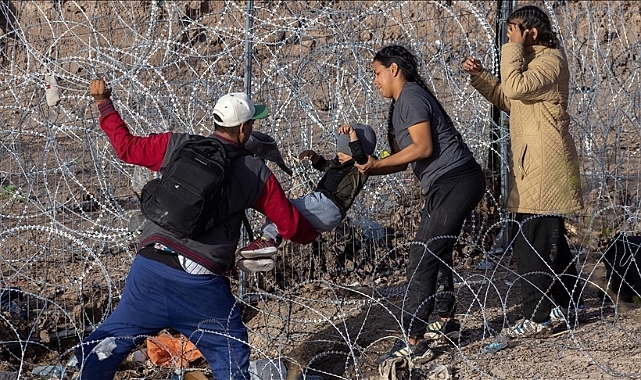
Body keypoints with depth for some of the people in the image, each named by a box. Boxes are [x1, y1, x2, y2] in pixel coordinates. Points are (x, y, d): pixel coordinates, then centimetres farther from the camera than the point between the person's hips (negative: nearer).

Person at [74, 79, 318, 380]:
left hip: (150, 266, 2)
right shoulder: (257, 174, 4)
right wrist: (314, 231, 33)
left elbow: (126, 146, 16)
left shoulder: (176, 146, 6)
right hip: (201, 283, -2)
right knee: (232, 355, 15)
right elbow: (292, 226, 9)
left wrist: (103, 103, 30)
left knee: (108, 343, 14)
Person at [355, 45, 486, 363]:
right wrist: (363, 168, 6)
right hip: (453, 184, 11)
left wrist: (375, 164, -18)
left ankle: (413, 343, -12)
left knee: (421, 260, -11)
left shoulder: (411, 97, -9)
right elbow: (402, 160, 17)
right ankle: (446, 323, 33)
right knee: (437, 252, 22)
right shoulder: (400, 104, 22)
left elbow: (423, 147, -19)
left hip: (455, 181, -11)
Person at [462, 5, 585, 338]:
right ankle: (570, 301, 28)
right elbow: (508, 100, 22)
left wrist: (513, 48, -16)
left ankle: (537, 319, -9)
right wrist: (479, 76, 12)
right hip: (532, 163, 11)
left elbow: (514, 87, -26)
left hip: (543, 166, -11)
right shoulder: (535, 60, 20)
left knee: (532, 243, -11)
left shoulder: (550, 59, -13)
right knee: (549, 237, 18)